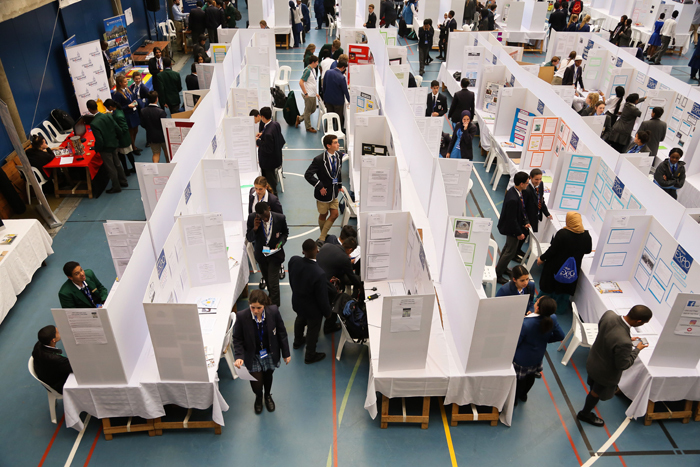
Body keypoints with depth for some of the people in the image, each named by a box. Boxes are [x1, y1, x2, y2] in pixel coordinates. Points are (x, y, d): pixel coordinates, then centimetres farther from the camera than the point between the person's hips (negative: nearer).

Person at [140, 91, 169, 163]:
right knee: (166, 151, 22)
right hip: (162, 136, -3)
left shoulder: (143, 111, -10)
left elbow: (142, 125, -1)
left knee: (156, 153, 14)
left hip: (150, 137, 3)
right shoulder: (161, 111, -24)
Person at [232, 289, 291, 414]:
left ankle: (268, 396, 58)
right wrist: (239, 356, -25)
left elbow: (281, 333, -8)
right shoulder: (241, 316, -24)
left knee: (268, 377, 22)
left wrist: (286, 353, -1)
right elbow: (237, 339, -10)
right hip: (252, 356, -1)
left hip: (270, 354, 1)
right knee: (257, 383, -1)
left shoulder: (274, 311, -22)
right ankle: (258, 397, 39)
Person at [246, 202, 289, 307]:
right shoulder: (252, 218, -19)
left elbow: (285, 232, 1)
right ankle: (271, 296, 51)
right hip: (261, 254, 3)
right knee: (267, 280, 23)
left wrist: (281, 242, -19)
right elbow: (249, 239, -11)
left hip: (275, 254, -2)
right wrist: (254, 228, -31)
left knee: (273, 282, -3)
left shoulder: (280, 218, -20)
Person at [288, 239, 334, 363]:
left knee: (300, 320, 35)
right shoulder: (319, 274, -41)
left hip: (297, 301, 6)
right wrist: (327, 312, -7)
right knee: (313, 330, 22)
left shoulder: (293, 261, -25)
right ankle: (310, 355, 46)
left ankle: (298, 341, 63)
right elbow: (322, 298, -26)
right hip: (313, 309, -5)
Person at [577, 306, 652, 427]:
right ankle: (585, 414, 50)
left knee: (593, 386, 37)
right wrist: (637, 349, -14)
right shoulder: (623, 342, -46)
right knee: (597, 392, 24)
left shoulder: (609, 314, -25)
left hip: (593, 359, 7)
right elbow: (623, 365, -26)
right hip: (605, 372, -7)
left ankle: (592, 400, 69)